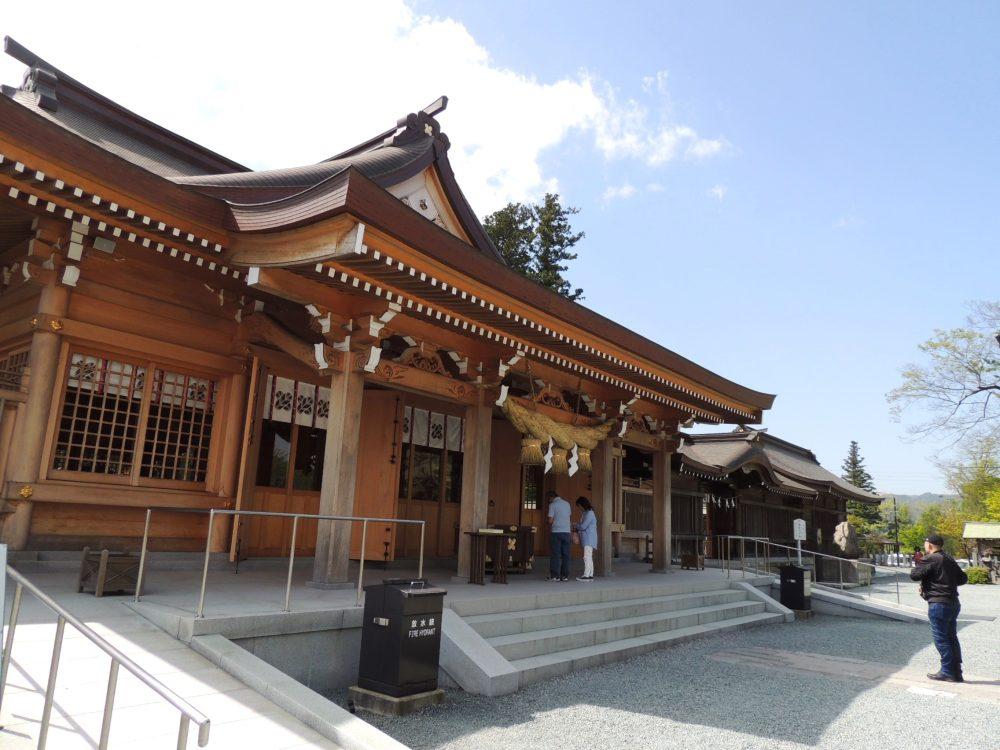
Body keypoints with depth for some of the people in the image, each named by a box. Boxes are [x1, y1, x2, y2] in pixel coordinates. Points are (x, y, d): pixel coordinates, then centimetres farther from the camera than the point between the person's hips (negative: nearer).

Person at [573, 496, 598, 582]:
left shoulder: (589, 513, -15)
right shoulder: (586, 513, 16)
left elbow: (583, 526, -18)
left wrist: (575, 525, -1)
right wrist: (577, 529, 8)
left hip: (589, 539, -10)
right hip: (587, 539, 10)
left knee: (587, 557, -12)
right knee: (589, 557, 11)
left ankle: (586, 575, -14)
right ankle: (590, 575, 14)